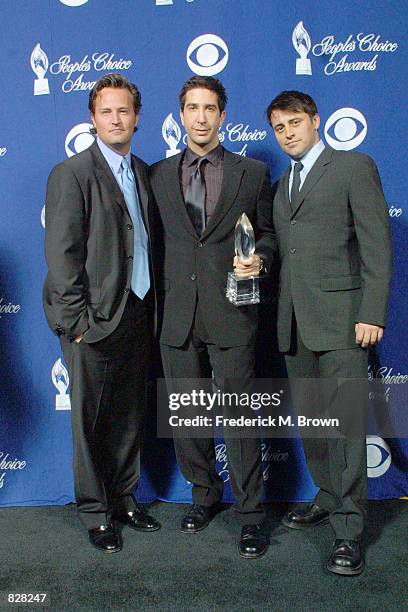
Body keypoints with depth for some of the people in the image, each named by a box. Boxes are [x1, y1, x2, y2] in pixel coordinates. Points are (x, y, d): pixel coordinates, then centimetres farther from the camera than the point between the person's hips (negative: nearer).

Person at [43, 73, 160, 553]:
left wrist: (152, 305, 8)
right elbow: (61, 254, -12)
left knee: (130, 415, 15)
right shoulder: (72, 173, -7)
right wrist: (78, 320, -15)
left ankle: (123, 499, 32)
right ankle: (95, 513, 22)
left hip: (138, 313, 6)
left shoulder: (144, 173, 13)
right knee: (91, 419, 6)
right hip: (95, 320, -6)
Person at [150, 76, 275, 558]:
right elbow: (155, 241, 12)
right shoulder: (158, 175, 11)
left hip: (231, 314, -2)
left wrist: (260, 258, -10)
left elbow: (268, 231, 12)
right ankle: (204, 492, 34)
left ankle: (250, 514, 16)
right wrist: (158, 297, 4)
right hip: (177, 315, 3)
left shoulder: (253, 173, 6)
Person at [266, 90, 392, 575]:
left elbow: (377, 246, -7)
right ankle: (328, 498, 29)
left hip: (339, 317, -6)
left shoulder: (354, 167, 0)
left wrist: (372, 314, -14)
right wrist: (279, 314, 8)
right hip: (294, 321, 7)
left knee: (345, 423, -6)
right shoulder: (282, 184, 20)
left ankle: (348, 531, 2)